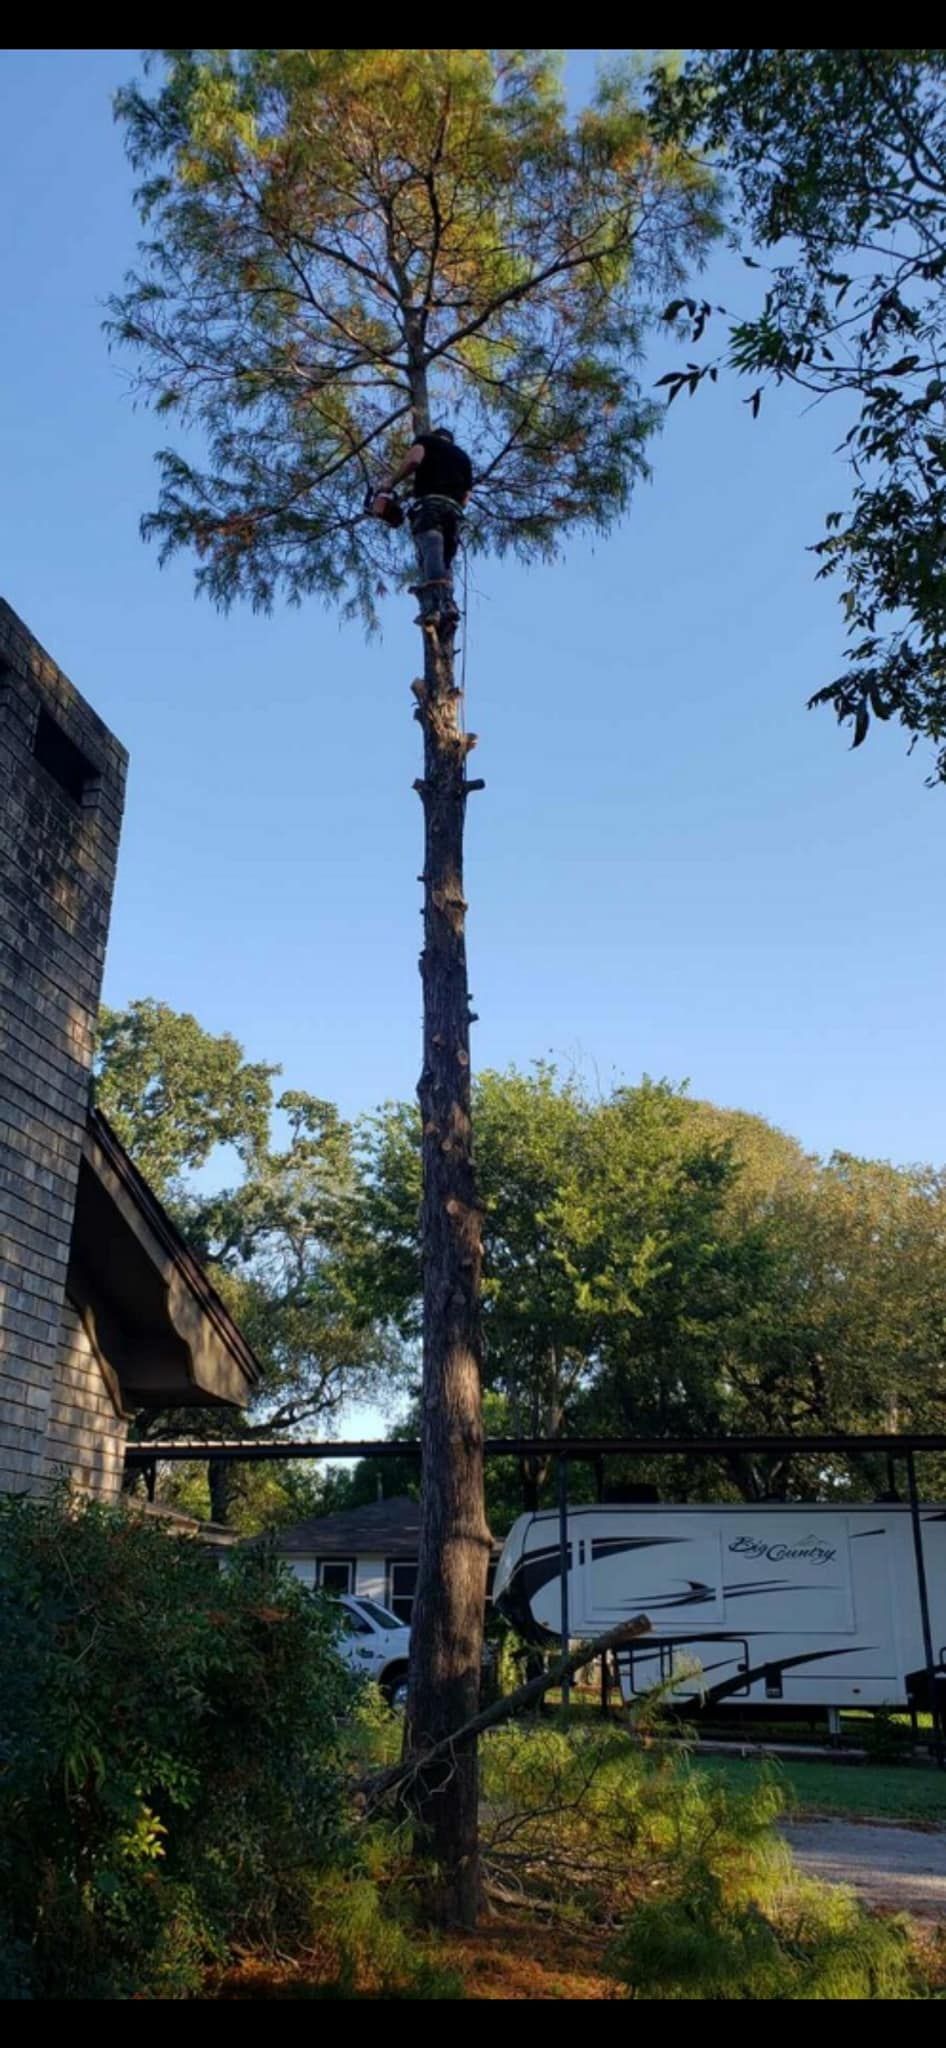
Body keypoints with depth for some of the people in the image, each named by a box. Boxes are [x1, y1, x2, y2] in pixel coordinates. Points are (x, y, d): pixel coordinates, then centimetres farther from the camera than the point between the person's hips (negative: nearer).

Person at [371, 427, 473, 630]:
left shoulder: (426, 440, 22)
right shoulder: (463, 456, 35)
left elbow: (414, 459, -2)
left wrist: (387, 487, 1)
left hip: (429, 505, -4)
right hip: (453, 510, 4)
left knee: (431, 558, -21)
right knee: (445, 563, 8)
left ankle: (434, 606, -41)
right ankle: (448, 604, -16)